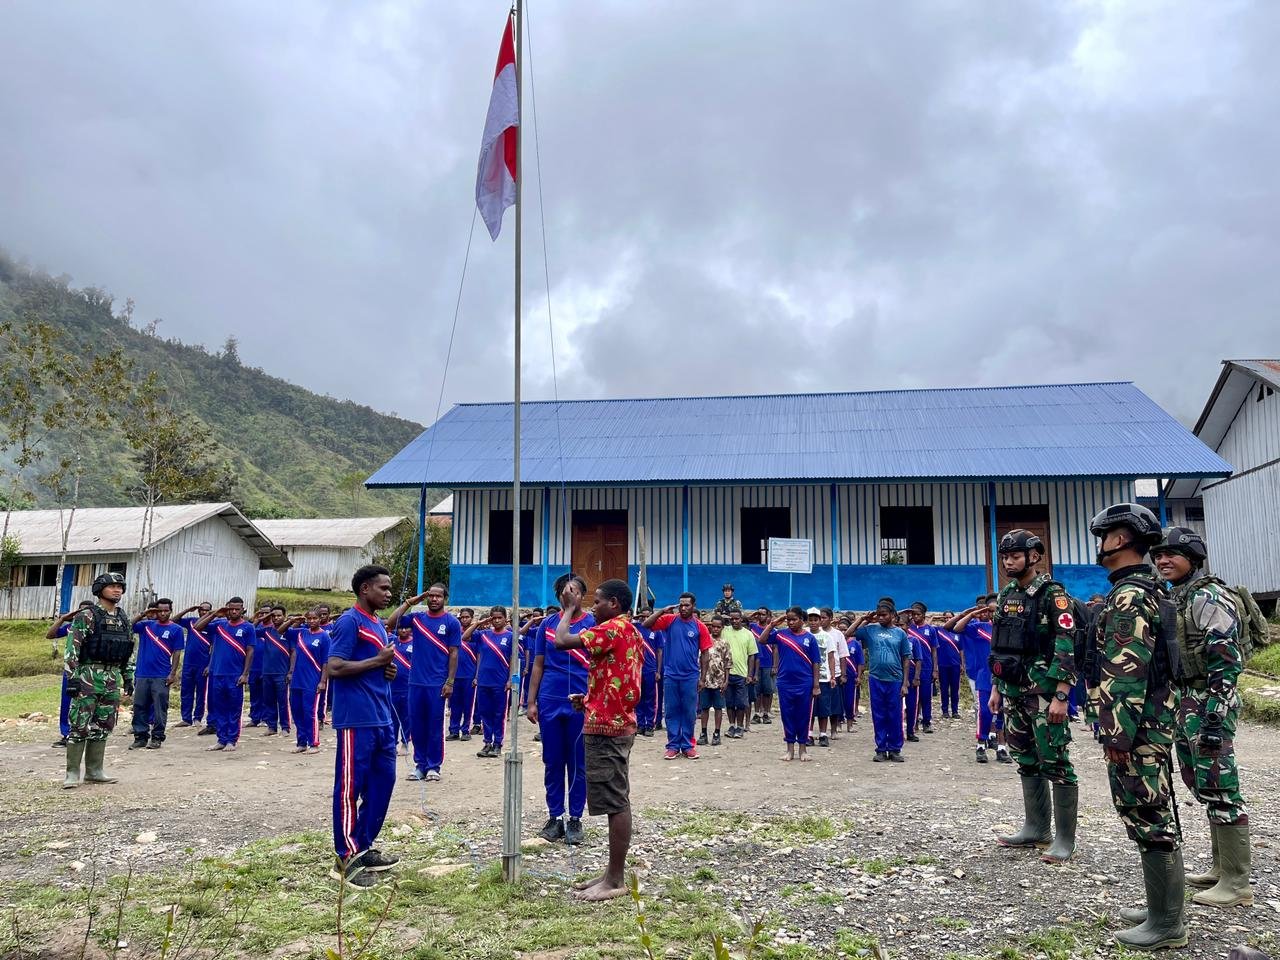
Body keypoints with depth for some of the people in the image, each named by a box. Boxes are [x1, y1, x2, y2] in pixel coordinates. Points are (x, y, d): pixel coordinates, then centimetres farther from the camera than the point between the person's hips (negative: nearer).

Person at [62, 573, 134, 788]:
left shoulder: (123, 619, 12)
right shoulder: (86, 616, -7)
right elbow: (71, 648, -12)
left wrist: (128, 677, 16)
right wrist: (72, 677, -17)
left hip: (112, 679, 6)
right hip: (88, 676, -6)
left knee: (102, 727, 9)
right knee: (79, 726, -4)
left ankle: (94, 771, 16)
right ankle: (73, 773, 3)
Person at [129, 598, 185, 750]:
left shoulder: (176, 629, 0)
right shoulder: (146, 625, 10)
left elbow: (177, 653, -1)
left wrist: (173, 674, -8)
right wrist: (142, 614, -10)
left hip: (161, 676, -3)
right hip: (142, 674, 3)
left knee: (159, 708, 1)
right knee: (139, 707, 8)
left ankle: (157, 738, 9)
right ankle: (140, 736, 17)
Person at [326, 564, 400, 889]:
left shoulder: (377, 624, 17)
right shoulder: (349, 621, -11)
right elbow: (334, 668, -20)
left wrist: (388, 669, 5)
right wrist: (378, 660, -15)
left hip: (382, 719, 9)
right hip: (357, 719, -9)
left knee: (383, 781, 13)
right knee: (350, 786, -2)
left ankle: (364, 848, 24)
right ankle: (345, 859, 6)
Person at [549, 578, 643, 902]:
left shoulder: (612, 629, -15)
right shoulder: (631, 632, 15)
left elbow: (560, 642, -19)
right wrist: (590, 698, 13)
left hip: (606, 728, -10)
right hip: (618, 723, 10)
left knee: (615, 803, -5)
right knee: (617, 802, 13)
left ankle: (615, 881, 2)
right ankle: (613, 874, 20)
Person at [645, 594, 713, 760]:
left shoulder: (700, 627, -1)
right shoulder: (669, 620, 0)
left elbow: (704, 653, 2)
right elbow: (646, 624, -7)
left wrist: (703, 677, -1)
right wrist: (663, 611, -15)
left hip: (691, 676, -1)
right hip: (670, 675, 1)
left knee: (689, 712, 7)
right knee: (671, 711, 6)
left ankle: (687, 745, 17)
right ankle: (673, 745, 14)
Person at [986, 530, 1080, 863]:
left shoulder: (1052, 594, -10)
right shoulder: (1005, 595, 12)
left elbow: (1067, 648, -15)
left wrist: (1061, 696, -20)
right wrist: (996, 688, 16)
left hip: (1044, 692, -7)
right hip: (1014, 692, 8)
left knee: (1056, 763, -3)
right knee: (1027, 762, 14)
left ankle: (1065, 838, 4)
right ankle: (1036, 828, 24)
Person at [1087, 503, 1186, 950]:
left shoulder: (1128, 595, -18)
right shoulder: (1142, 590, 15)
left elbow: (1129, 671, -23)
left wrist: (1118, 733, -21)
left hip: (1137, 727, -11)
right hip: (1151, 721, 11)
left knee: (1147, 818, -4)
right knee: (1152, 816, 17)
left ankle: (1166, 923, 4)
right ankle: (1166, 905, 28)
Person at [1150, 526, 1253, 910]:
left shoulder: (1208, 597, -13)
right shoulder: (1170, 599, 14)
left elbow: (1225, 661, -19)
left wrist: (1215, 717, -23)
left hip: (1208, 703, -9)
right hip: (1183, 704, 9)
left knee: (1220, 789, -4)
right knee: (1202, 786, 15)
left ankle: (1236, 883, 3)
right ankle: (1221, 866, 26)